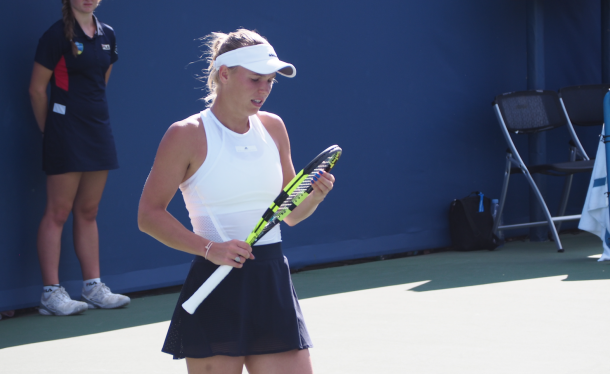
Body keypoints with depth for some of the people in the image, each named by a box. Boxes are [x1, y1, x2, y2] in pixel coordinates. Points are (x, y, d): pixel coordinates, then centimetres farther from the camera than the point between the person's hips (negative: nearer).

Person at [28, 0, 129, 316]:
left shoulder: (107, 36, 11)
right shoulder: (57, 35, -8)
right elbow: (37, 89, -5)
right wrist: (50, 130, 2)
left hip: (98, 130, 6)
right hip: (66, 133, -6)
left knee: (88, 212, 12)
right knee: (58, 212, -4)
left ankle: (92, 286, 17)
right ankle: (51, 293, -1)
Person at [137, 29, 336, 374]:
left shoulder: (273, 127, 10)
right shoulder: (187, 135, -6)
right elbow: (149, 215, -7)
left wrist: (314, 195, -4)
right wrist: (209, 248, -18)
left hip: (273, 285, 5)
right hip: (215, 287, -5)